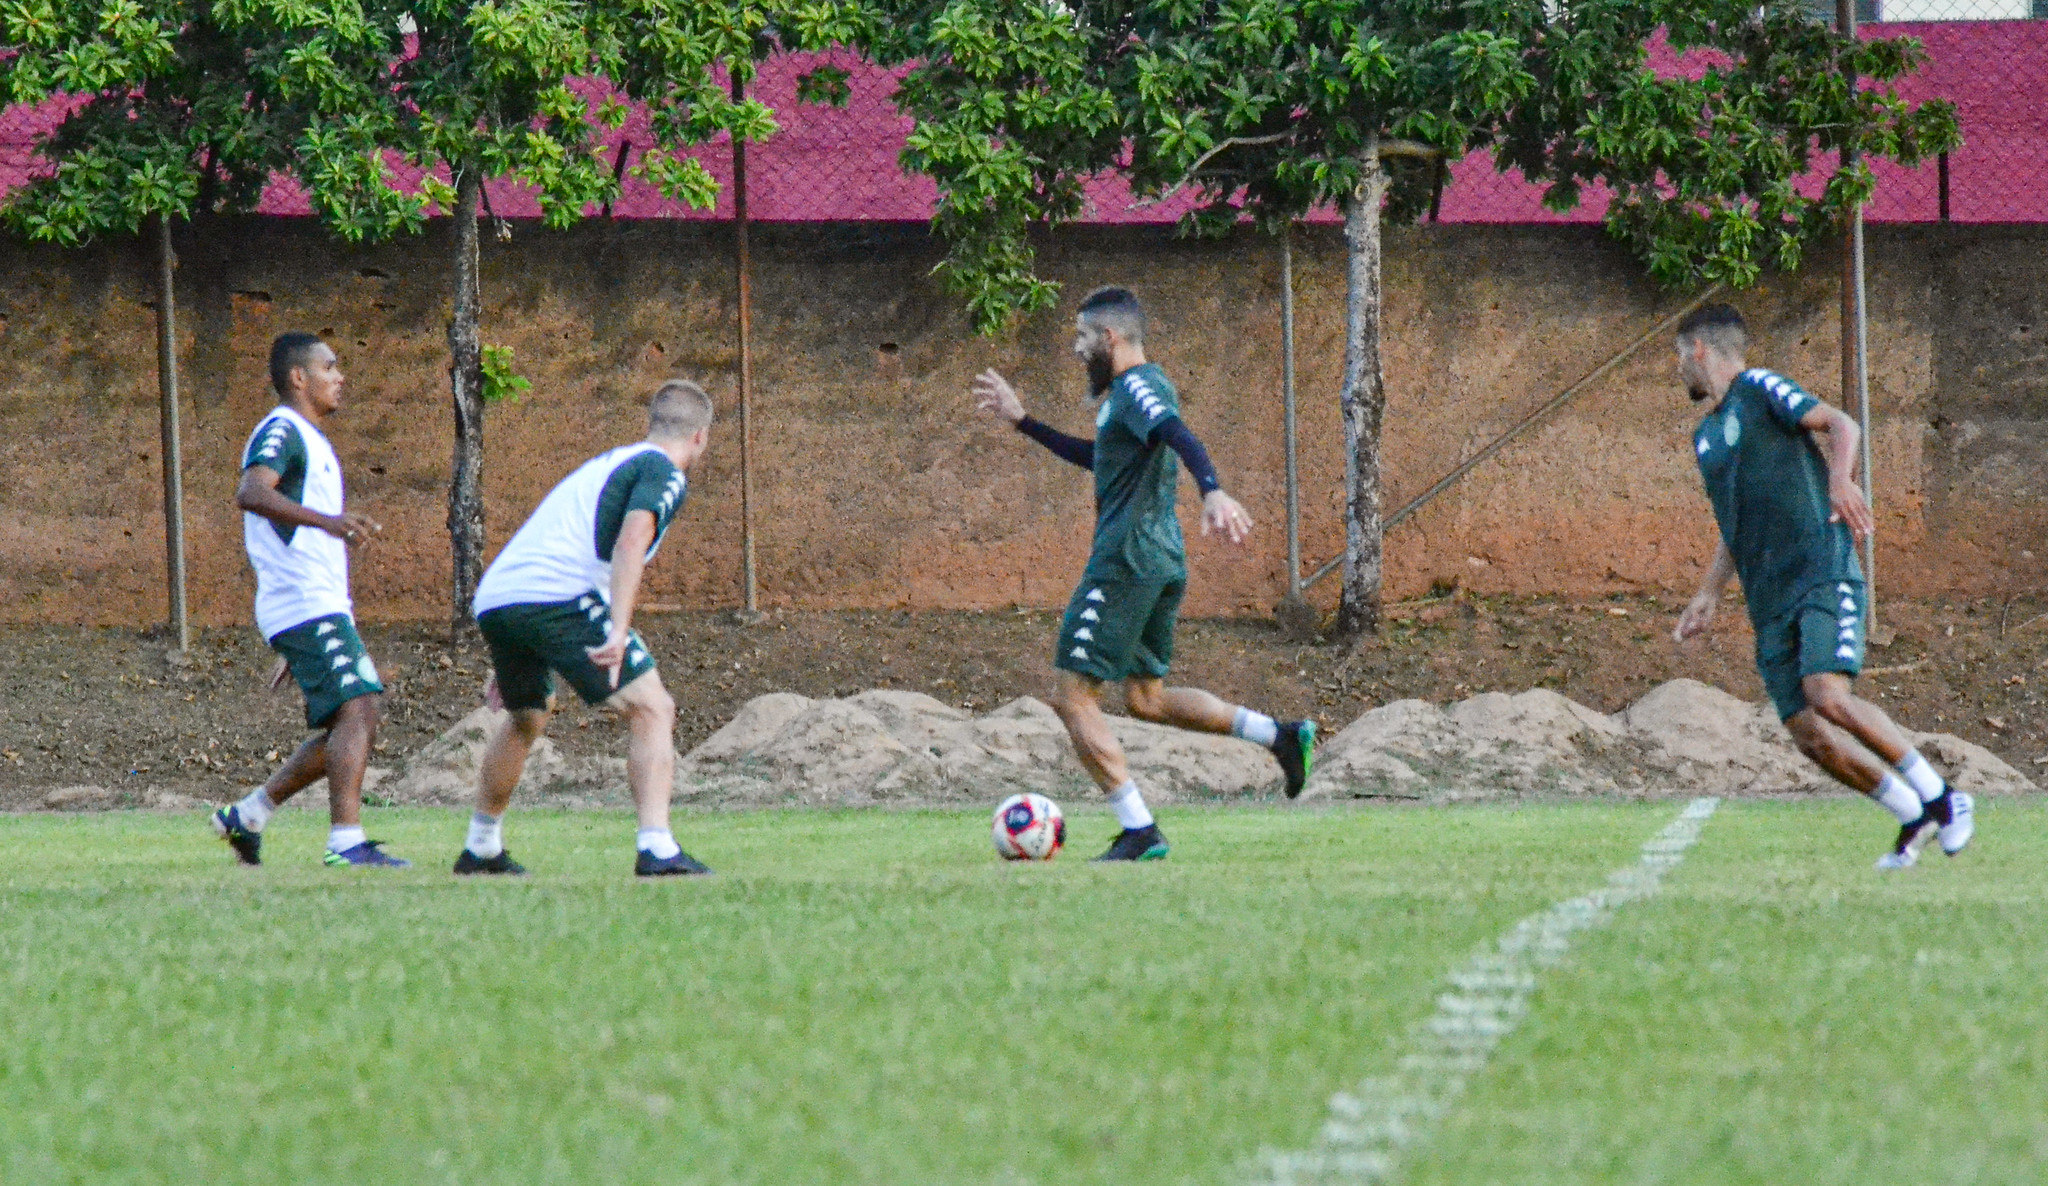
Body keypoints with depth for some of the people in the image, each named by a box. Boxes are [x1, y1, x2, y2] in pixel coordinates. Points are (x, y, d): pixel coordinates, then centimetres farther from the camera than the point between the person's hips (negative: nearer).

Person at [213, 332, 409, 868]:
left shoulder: (312, 441, 25)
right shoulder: (282, 432, -7)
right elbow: (251, 492, -28)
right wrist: (327, 520, -41)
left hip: (325, 605, 10)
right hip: (304, 605, -10)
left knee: (352, 725, 9)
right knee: (357, 710, -19)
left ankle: (246, 816, 14)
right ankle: (346, 843, -26)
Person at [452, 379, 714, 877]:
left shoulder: (606, 463, 32)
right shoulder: (663, 474, 5)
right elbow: (631, 543, -15)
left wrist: (508, 663, 42)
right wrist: (618, 633, -26)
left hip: (493, 595, 9)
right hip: (558, 598, -9)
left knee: (525, 719, 31)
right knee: (651, 709, -6)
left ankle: (480, 850, 42)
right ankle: (657, 850, -20)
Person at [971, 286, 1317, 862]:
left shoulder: (1137, 386, -11)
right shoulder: (1131, 391, 20)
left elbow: (1180, 436, -30)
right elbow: (1096, 458, 36)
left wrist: (1211, 491, -49)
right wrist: (1023, 421, 37)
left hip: (1126, 560, -10)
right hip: (1163, 560, 10)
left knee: (1072, 695, -5)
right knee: (1145, 697, 18)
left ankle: (1139, 831, -10)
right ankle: (1278, 734, 4)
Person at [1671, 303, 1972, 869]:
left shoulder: (1759, 389, 3)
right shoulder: (1707, 436, 25)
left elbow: (1839, 424, -11)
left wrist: (1840, 479, -29)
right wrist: (1709, 594, 23)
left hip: (1823, 572, -7)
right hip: (1769, 600, 7)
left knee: (1828, 696, -26)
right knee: (1809, 734, -8)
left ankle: (1941, 798, -14)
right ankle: (1914, 818, 5)